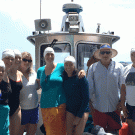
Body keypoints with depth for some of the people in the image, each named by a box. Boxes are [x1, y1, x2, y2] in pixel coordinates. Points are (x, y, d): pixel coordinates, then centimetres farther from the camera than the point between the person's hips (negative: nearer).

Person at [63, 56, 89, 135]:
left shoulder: (80, 78, -11)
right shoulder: (64, 78, 2)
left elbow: (86, 98, -11)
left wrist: (79, 116, -11)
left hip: (82, 110, -3)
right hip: (70, 110, 4)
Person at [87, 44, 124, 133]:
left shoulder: (119, 67, 4)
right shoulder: (93, 68, 4)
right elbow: (89, 87, 7)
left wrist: (121, 102, -1)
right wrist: (90, 103, 3)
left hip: (114, 107, 0)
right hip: (98, 108, 0)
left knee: (114, 131, 6)